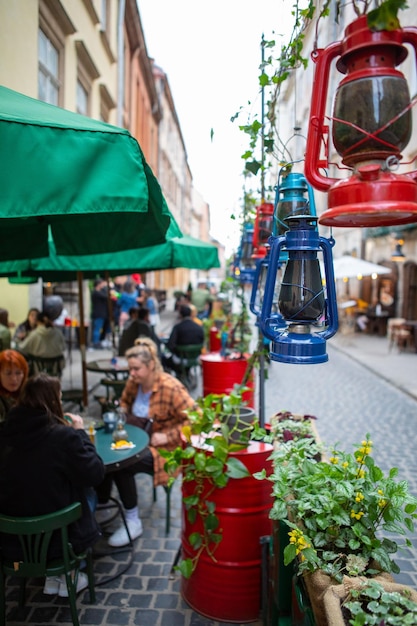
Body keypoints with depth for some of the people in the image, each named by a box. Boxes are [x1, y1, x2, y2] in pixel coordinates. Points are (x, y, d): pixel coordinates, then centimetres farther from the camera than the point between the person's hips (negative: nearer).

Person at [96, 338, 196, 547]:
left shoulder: (171, 388, -19)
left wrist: (167, 437, -21)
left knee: (121, 466, -24)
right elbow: (125, 404, 22)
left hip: (163, 449, -6)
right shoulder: (133, 382, 0)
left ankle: (133, 522, -5)